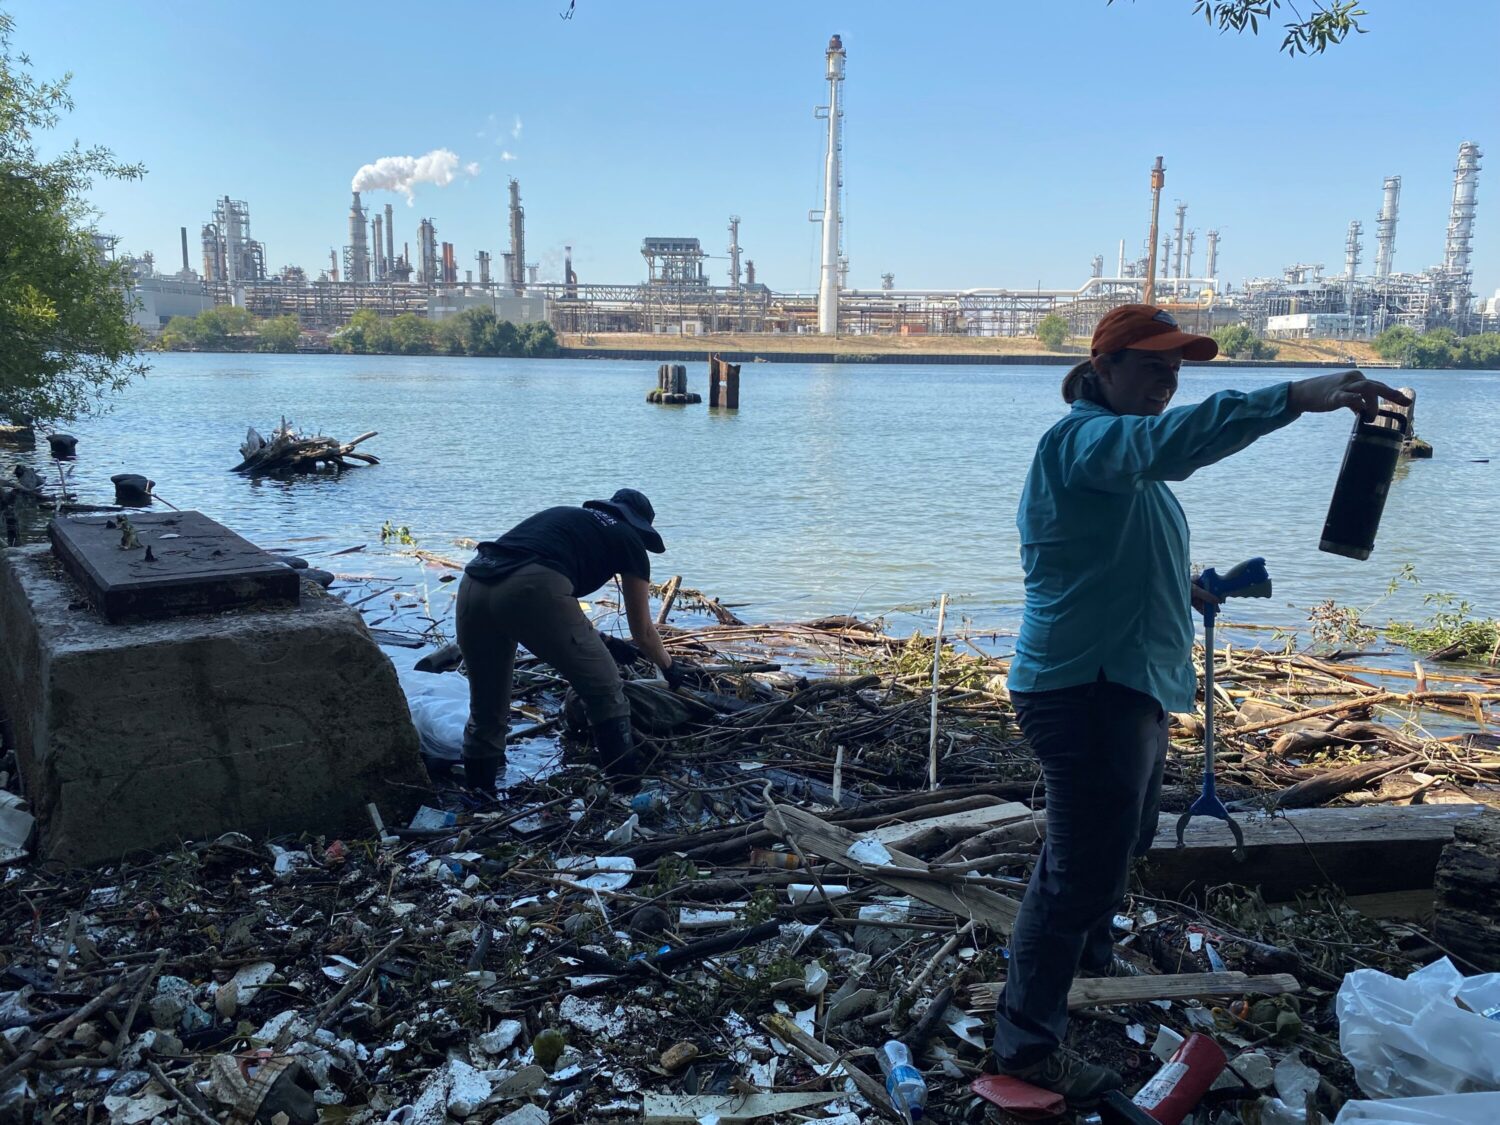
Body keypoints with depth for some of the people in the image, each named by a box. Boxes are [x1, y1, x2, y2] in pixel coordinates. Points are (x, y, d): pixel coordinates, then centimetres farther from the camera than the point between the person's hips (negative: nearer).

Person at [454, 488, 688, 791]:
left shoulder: (566, 517, 38)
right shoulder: (629, 539, 22)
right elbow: (642, 632, 30)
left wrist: (603, 642, 59)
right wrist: (670, 667, 48)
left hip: (473, 584, 7)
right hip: (530, 587, -6)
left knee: (485, 712, 22)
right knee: (605, 691, 13)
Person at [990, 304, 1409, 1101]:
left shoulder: (1124, 452, 16)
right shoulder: (1083, 439, -18)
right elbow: (1169, 439, -40)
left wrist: (1181, 590, 12)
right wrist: (1295, 398, -48)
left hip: (1128, 684, 11)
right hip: (1084, 687, -11)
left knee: (1121, 839, 27)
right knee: (1083, 868, -4)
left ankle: (1090, 952, 52)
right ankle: (1026, 1043, 10)